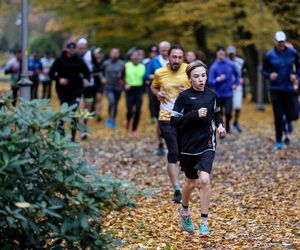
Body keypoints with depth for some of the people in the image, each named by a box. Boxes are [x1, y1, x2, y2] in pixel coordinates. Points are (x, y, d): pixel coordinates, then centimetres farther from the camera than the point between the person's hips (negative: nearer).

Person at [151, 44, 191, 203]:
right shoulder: (160, 73, -2)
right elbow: (153, 87, 18)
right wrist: (157, 93, -3)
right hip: (167, 118, -1)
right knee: (173, 153, -11)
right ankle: (177, 190, -10)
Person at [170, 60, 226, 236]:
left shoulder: (212, 95, 1)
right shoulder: (184, 96, -8)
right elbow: (174, 121, -10)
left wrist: (220, 125, -1)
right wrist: (195, 114, -21)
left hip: (207, 144, 1)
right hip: (189, 145, -1)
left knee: (205, 179, -18)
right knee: (191, 183, 14)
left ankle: (204, 222, -10)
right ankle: (184, 211, 44)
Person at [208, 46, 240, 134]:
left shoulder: (230, 64, -1)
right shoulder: (213, 67, -7)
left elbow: (237, 74, 17)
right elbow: (210, 81, -13)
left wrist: (235, 83, 10)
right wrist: (218, 79, -30)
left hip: (228, 93, 0)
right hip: (218, 94, 0)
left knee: (228, 112, -10)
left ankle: (228, 124, 20)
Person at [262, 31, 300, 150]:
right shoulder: (270, 55, -4)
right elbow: (264, 71, 3)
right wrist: (270, 75, -18)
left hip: (290, 89, 1)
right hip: (276, 90, -1)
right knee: (278, 117, 1)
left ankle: (288, 120, 35)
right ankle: (278, 141, 17)